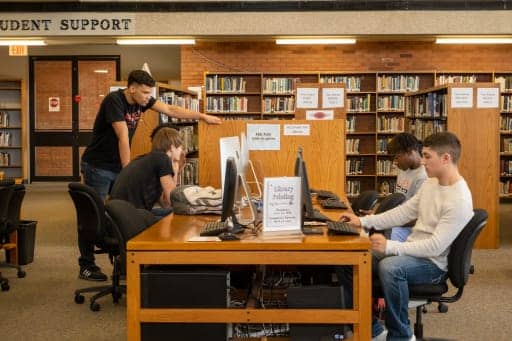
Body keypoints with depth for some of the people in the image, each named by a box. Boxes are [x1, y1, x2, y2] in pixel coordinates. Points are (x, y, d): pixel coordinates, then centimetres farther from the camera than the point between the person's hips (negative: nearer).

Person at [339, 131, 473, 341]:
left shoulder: (460, 200, -22)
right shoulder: (430, 183, 7)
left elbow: (436, 246, -27)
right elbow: (403, 213, 10)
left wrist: (390, 247, -31)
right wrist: (363, 221, 0)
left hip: (433, 263, -9)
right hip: (412, 252, 9)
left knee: (389, 267, -39)